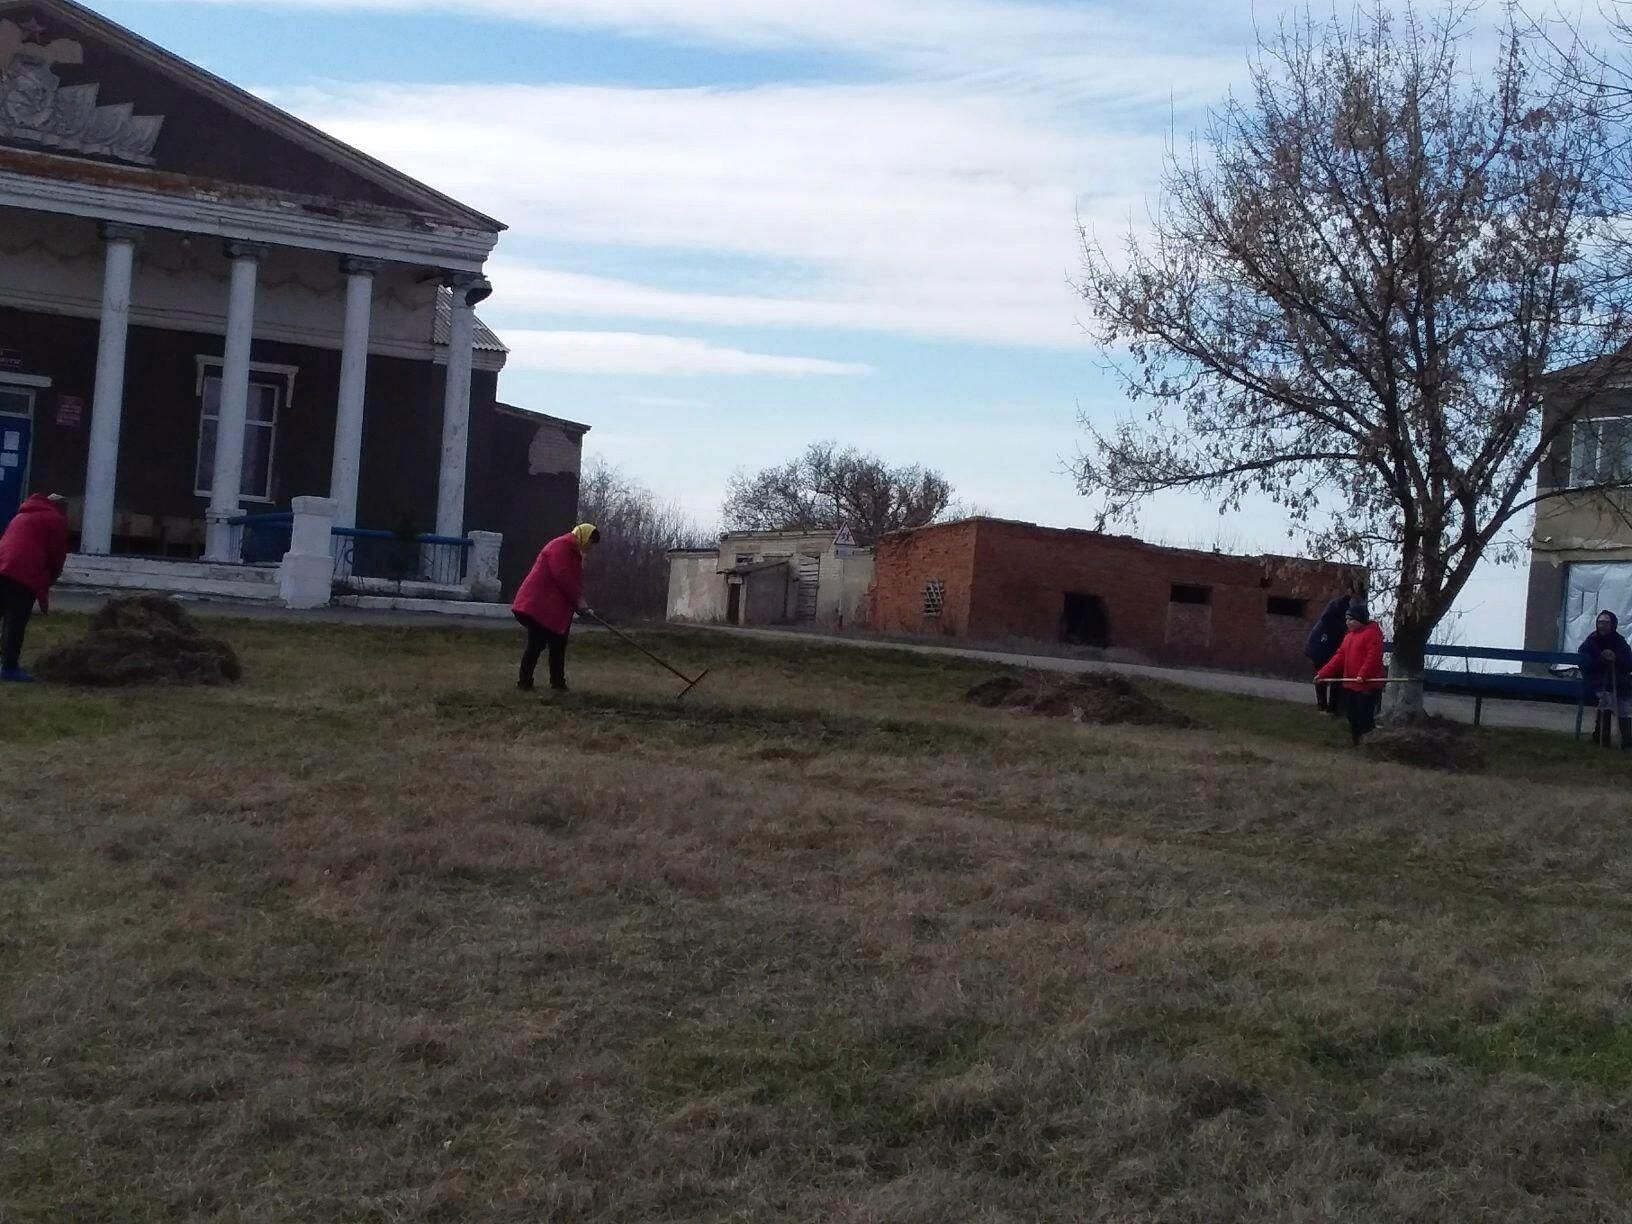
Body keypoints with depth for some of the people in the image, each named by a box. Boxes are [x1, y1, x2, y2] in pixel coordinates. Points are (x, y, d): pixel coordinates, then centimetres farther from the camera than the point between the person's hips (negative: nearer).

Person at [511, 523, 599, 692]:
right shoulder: (561, 546, -12)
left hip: (556, 608, 10)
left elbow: (573, 581, 19)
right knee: (536, 645, -9)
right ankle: (524, 682, -4)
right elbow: (562, 576, -22)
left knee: (558, 646, 9)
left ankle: (558, 683, 14)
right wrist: (578, 599, -17)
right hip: (540, 605, -10)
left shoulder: (574, 553, 20)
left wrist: (581, 605, 6)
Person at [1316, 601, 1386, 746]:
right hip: (1350, 685, 9)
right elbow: (1339, 657, 15)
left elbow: (1373, 657, -19)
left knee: (1365, 720, -8)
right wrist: (1323, 673, 6)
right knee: (1354, 720, 13)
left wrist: (1363, 675, -30)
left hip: (1368, 686, -9)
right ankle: (1357, 746, 21)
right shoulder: (1349, 636, 18)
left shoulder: (1372, 632, -9)